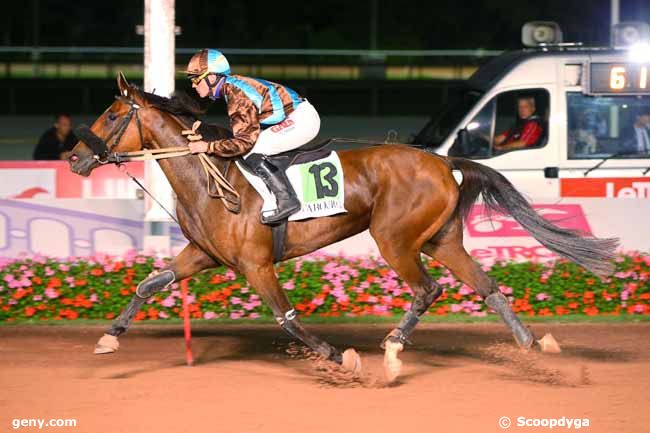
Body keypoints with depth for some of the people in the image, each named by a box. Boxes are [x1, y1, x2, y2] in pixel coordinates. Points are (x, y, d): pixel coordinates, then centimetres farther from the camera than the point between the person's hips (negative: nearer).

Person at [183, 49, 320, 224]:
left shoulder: (238, 96, -22)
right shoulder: (232, 86, 7)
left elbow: (244, 141, -23)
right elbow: (238, 131, 15)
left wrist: (207, 147, -20)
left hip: (302, 119, -10)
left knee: (251, 151, -17)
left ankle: (287, 200, -18)